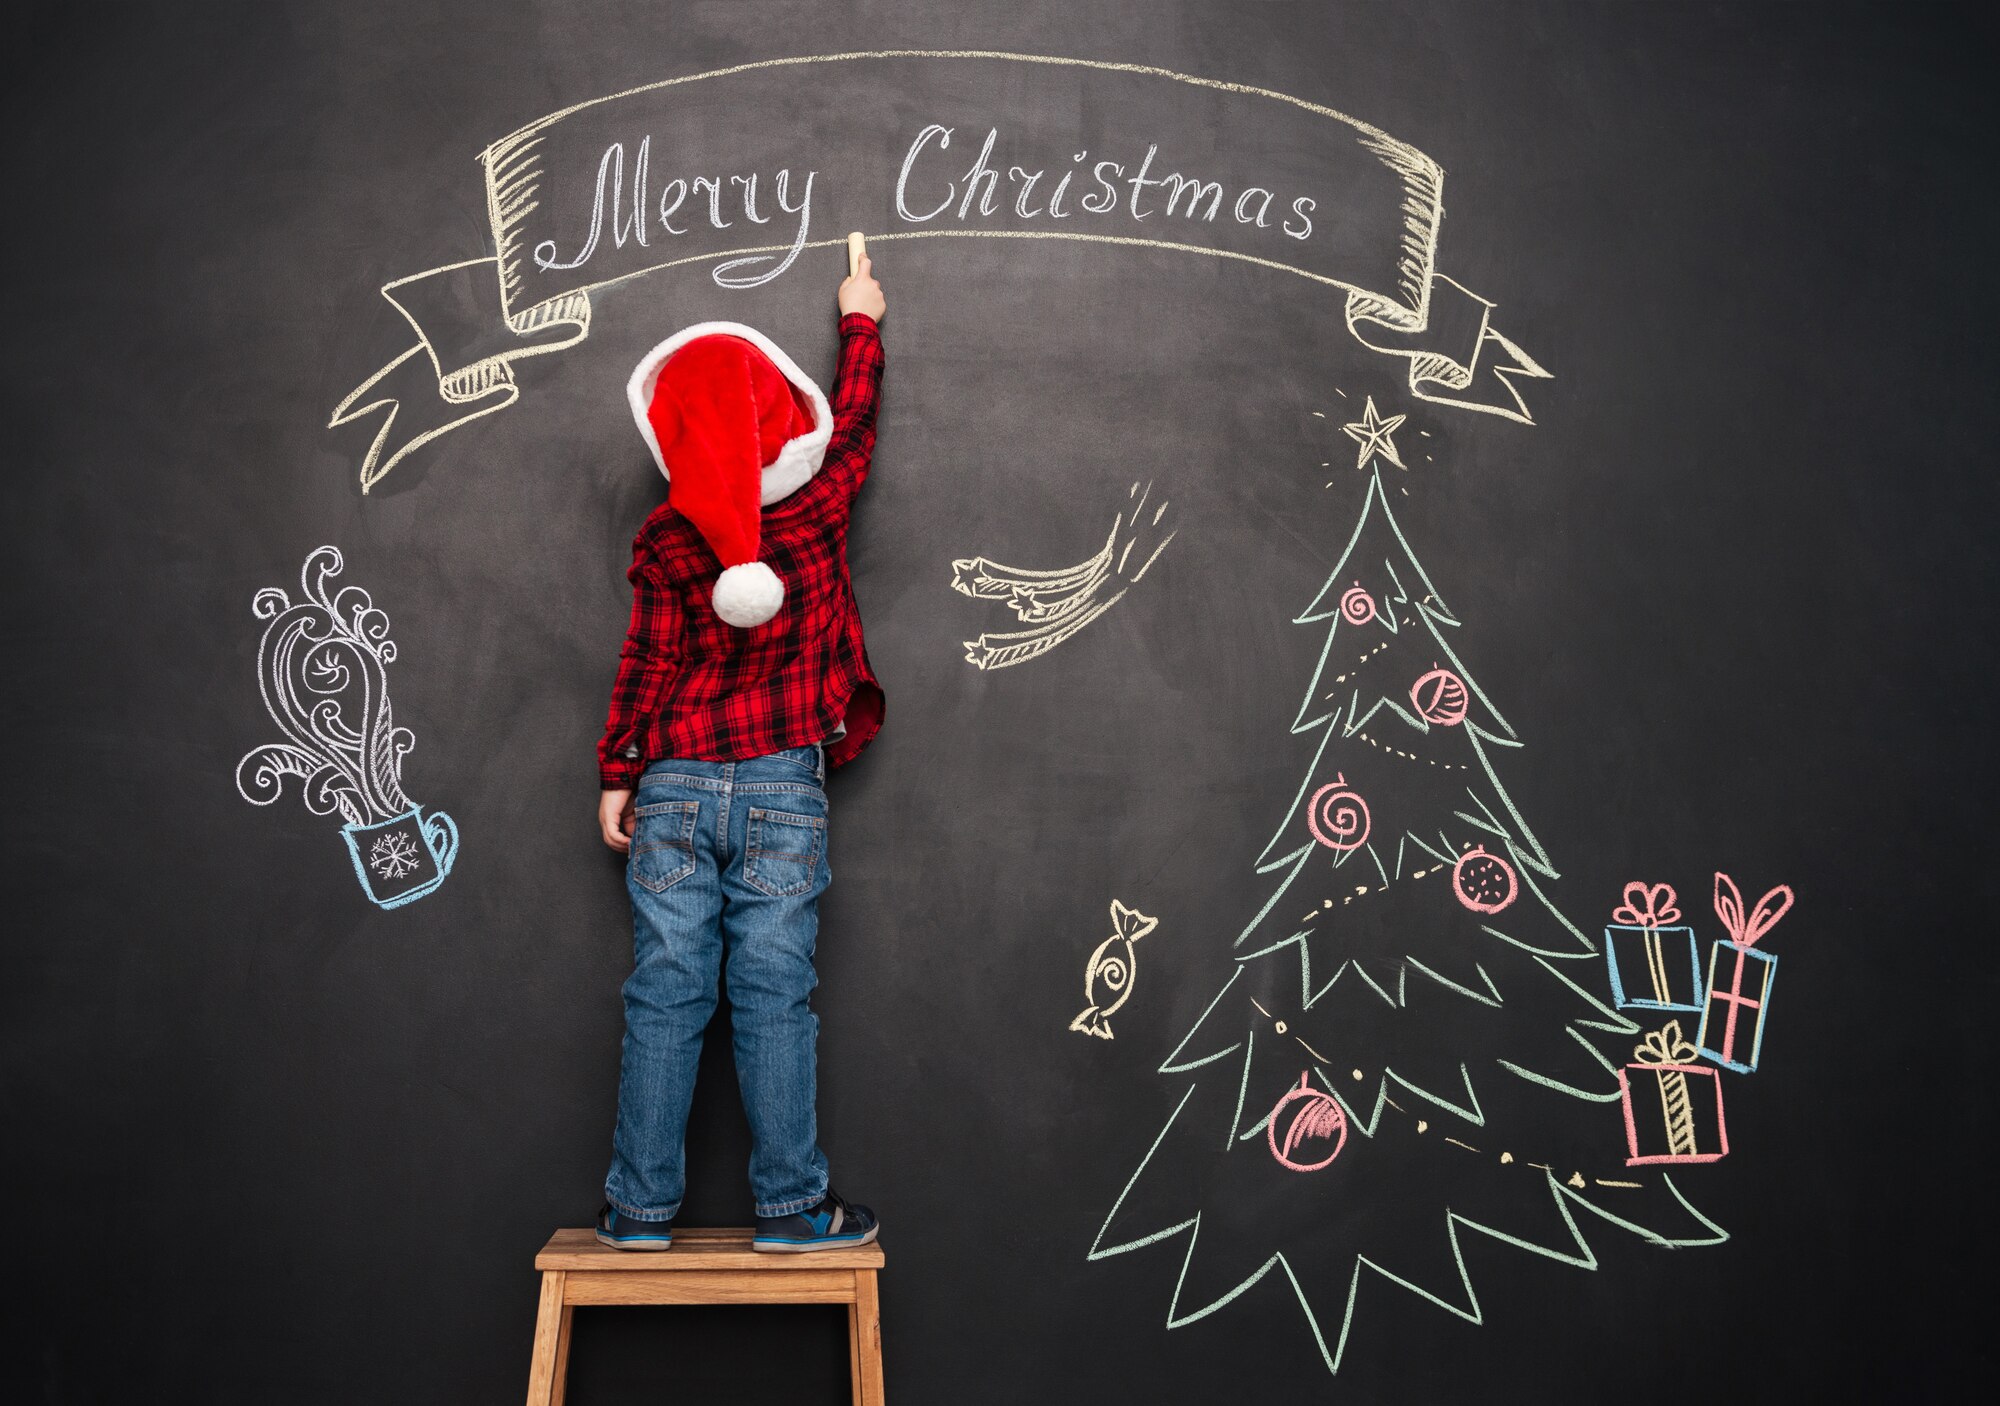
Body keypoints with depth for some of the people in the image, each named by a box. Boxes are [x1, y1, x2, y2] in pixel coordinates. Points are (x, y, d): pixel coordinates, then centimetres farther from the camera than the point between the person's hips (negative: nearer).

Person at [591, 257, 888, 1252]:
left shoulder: (663, 540, -1)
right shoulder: (817, 502, -1)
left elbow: (646, 665, 0)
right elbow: (852, 421, 18)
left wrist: (616, 776, 10)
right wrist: (860, 322, 33)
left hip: (676, 784, 1)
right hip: (782, 785, -1)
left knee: (664, 994, 4)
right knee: (774, 994, 2)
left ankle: (641, 1207, 11)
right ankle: (791, 1205, 7)